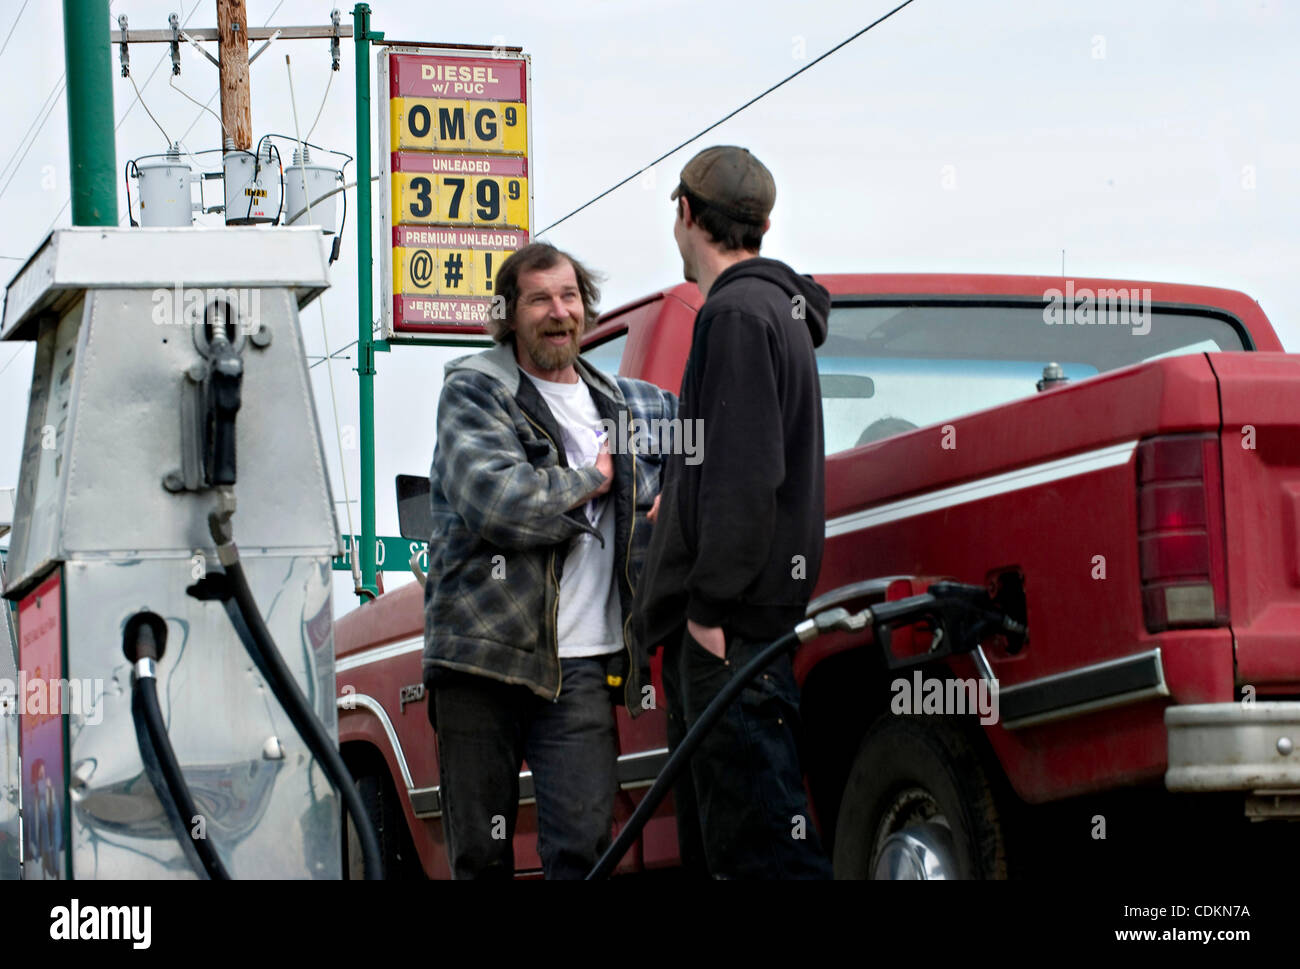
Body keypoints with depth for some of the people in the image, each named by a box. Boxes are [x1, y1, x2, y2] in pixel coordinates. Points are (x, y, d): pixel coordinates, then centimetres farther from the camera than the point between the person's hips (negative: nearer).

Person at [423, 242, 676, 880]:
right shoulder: (474, 393, 2)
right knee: (479, 854, 4)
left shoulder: (630, 406, 17)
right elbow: (496, 502, -14)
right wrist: (594, 478, -2)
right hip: (481, 654, -3)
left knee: (584, 846, -10)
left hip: (581, 665, 3)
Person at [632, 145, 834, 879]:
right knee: (716, 838, 11)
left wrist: (712, 605, -20)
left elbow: (745, 474, -19)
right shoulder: (776, 308, 22)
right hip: (729, 624, 11)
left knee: (759, 840, -15)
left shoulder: (739, 313, -10)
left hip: (731, 629, -11)